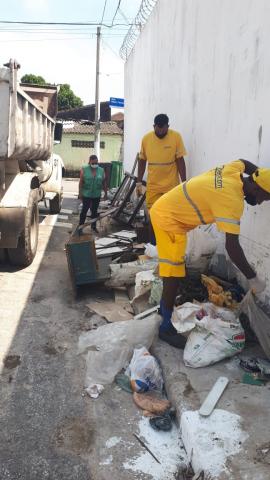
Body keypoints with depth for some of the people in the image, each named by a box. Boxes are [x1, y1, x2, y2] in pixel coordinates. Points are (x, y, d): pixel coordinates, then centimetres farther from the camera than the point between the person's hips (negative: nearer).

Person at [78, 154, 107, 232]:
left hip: (97, 195, 3)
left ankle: (94, 226, 25)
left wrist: (105, 193, 9)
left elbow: (104, 183, 7)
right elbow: (81, 182, -5)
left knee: (94, 211, 12)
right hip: (86, 194, -2)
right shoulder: (84, 169, -6)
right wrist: (80, 193, -7)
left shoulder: (101, 170, 1)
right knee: (84, 210, 4)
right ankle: (80, 225, 15)